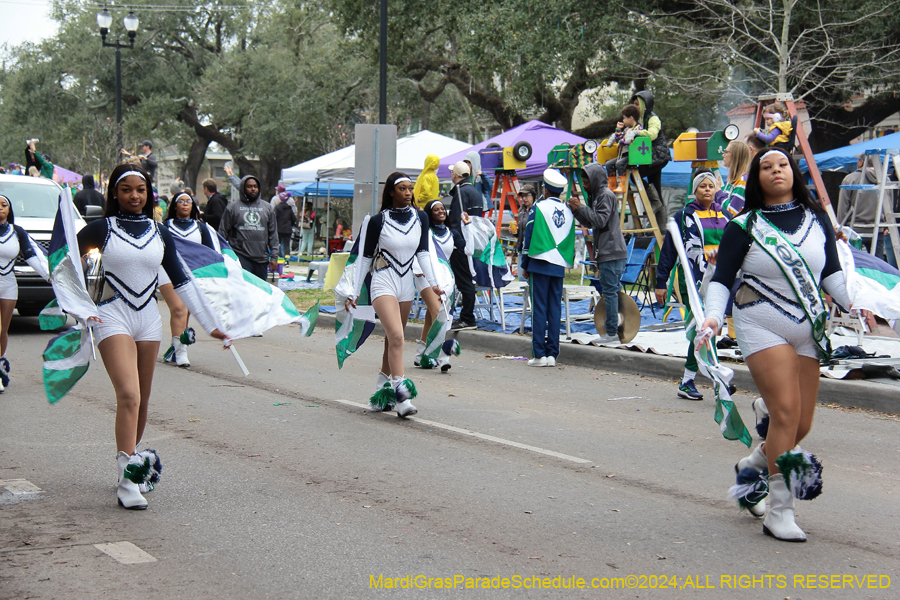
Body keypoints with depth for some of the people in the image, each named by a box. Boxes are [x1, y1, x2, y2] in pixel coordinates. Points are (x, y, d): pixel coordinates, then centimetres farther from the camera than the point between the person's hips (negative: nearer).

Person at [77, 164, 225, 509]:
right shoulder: (102, 229, 0)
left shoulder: (160, 233, 10)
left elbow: (180, 281, 13)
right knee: (129, 396, -18)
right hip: (112, 316, -4)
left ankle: (133, 461, 26)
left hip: (148, 319, 4)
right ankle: (126, 481, -19)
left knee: (142, 401, 9)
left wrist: (209, 323, 11)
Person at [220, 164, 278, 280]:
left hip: (261, 258, 3)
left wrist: (274, 257, 7)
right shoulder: (233, 208, 6)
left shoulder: (267, 207, 14)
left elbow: (273, 234, 13)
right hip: (241, 257, -3)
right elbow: (223, 232, 8)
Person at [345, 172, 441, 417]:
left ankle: (383, 390, 20)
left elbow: (423, 253, 7)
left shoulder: (420, 218, 6)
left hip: (406, 285, 5)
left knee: (392, 340, 9)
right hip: (383, 283, -5)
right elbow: (365, 257, 1)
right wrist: (355, 292, 1)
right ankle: (401, 395, -23)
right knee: (396, 336, -20)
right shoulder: (378, 221, -6)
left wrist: (432, 283, -4)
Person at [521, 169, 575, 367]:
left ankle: (539, 354, -6)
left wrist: (525, 265, 3)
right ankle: (552, 354, 6)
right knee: (555, 309, 6)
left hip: (540, 263, -4)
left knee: (539, 308, -3)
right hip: (559, 266, 4)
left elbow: (529, 237, -4)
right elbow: (571, 240, 14)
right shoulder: (568, 211, 10)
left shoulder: (539, 207, -5)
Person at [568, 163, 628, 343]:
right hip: (607, 253, 10)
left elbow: (600, 220, -20)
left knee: (610, 291, -9)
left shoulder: (606, 195, -10)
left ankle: (612, 332, -9)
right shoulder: (597, 195, 20)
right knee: (612, 291, 11)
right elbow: (590, 223, 20)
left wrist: (580, 207, -15)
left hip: (611, 253, -10)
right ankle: (617, 328, 14)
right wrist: (576, 209, 8)